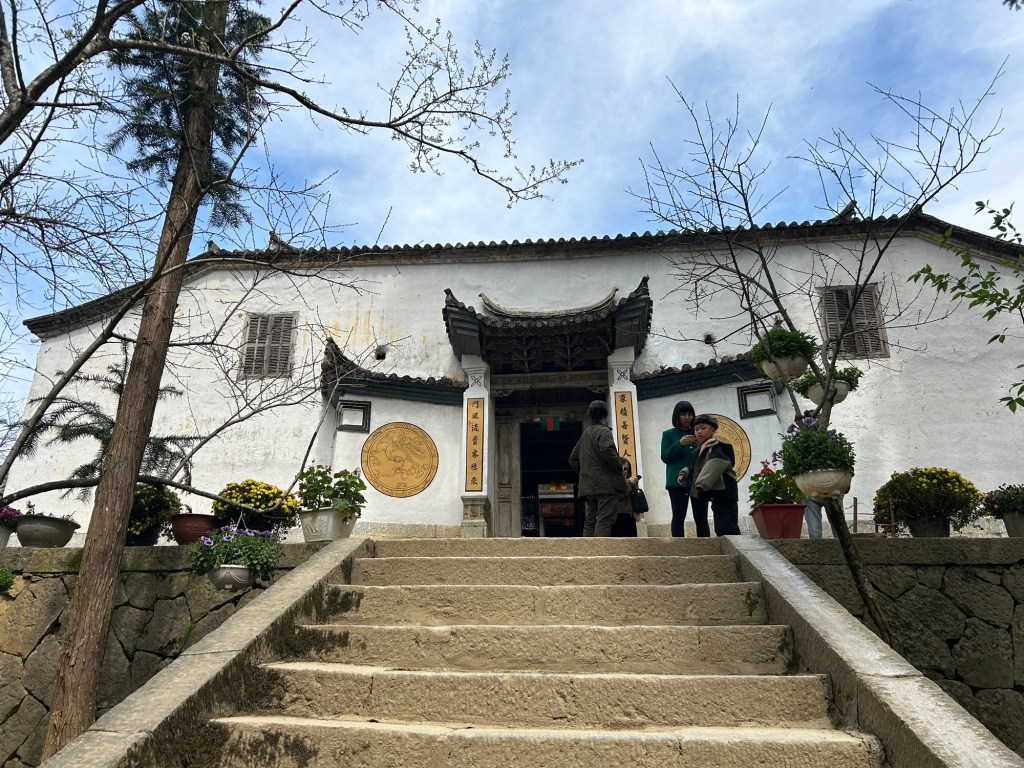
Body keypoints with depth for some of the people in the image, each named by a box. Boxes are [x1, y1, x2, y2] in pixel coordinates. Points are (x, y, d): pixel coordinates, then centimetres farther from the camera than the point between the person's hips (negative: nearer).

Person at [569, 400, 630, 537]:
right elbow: (607, 450, -24)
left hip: (587, 486, 8)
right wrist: (619, 467, -11)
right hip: (606, 484, -8)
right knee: (604, 520, -11)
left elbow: (573, 459, 22)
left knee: (590, 521, 8)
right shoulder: (604, 431, -5)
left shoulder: (584, 434, 20)